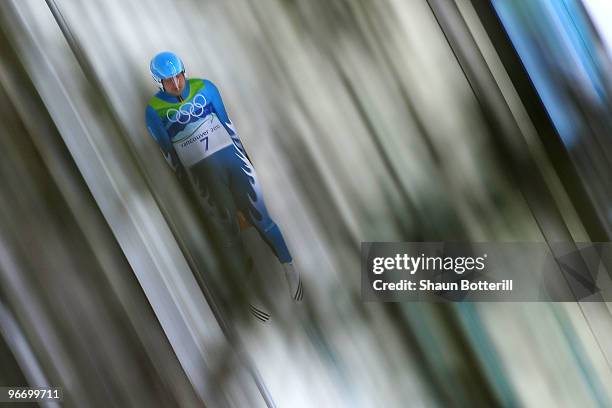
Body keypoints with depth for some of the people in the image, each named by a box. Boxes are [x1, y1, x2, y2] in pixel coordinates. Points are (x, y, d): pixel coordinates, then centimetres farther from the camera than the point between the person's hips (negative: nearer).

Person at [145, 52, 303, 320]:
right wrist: (187, 183, 4)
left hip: (231, 156, 2)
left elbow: (226, 121, 9)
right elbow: (168, 152, 0)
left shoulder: (204, 87, 0)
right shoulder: (154, 110, -6)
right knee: (230, 231, 5)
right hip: (201, 172, -1)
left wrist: (243, 154, 13)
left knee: (259, 218, 1)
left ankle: (290, 270, 15)